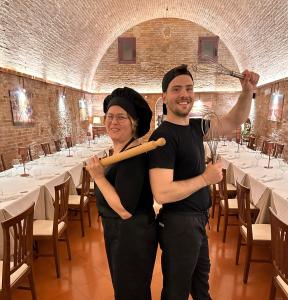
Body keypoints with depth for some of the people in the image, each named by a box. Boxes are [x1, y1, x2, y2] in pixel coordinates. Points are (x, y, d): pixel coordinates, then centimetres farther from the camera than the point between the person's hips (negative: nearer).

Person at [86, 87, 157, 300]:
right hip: (117, 232, 9)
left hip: (132, 236, -9)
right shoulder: (119, 149, 2)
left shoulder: (133, 156, -28)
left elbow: (125, 210, -30)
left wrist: (98, 177, -25)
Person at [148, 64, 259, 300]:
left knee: (201, 280, 32)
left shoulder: (196, 127, 2)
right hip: (179, 224, -8)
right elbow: (162, 194, -31)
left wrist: (247, 91, -2)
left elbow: (234, 122, 14)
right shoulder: (162, 137, -24)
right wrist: (205, 178, -22)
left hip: (198, 220, 9)